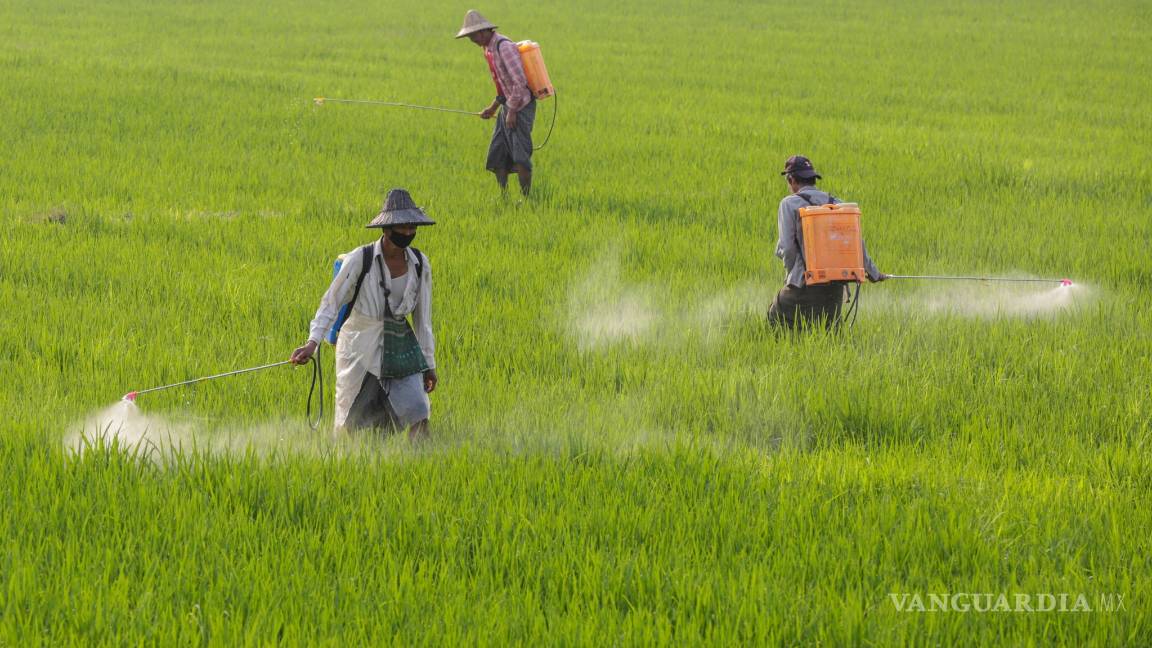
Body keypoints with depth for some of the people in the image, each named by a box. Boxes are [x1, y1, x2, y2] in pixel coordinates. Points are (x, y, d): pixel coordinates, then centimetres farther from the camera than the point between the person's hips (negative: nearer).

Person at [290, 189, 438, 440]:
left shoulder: (419, 264, 1)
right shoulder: (360, 259, -12)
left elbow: (423, 317, 10)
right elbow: (330, 303, -11)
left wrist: (429, 364, 12)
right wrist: (312, 343, -24)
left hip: (401, 350, 3)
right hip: (361, 351, -3)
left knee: (418, 418, -12)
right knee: (351, 426, 4)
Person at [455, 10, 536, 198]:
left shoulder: (504, 47, -19)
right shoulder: (489, 48, 12)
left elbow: (520, 81, -24)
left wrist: (512, 112, -21)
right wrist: (493, 107, 18)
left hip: (521, 106, -10)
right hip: (509, 105, 10)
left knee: (520, 155, -11)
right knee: (497, 153, 8)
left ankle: (526, 197, -7)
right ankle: (503, 196, 13)